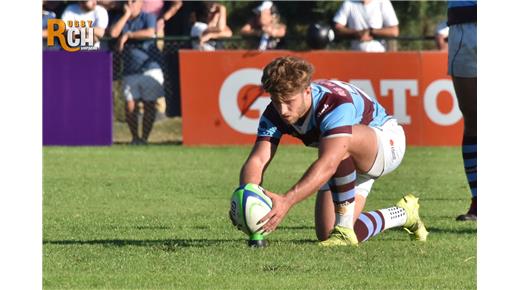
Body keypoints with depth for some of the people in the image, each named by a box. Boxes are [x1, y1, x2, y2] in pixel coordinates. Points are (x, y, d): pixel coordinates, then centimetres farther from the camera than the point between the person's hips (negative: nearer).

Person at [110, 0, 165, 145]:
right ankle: (134, 137, 8)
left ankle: (144, 138, 8)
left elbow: (150, 33, -17)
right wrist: (126, 15, -5)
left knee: (149, 105, -2)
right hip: (130, 71, 2)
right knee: (130, 105, -6)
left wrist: (128, 35, -12)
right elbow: (113, 33, -8)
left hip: (150, 68, -2)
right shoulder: (121, 20, 12)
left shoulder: (148, 18, 3)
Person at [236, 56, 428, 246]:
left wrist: (287, 201, -63)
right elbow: (257, 160, -29)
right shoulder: (275, 114, -19)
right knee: (327, 236, -4)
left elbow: (328, 164, -51)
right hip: (348, 166, 8)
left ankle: (344, 229, -25)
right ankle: (403, 214, 21)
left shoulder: (336, 103, -39)